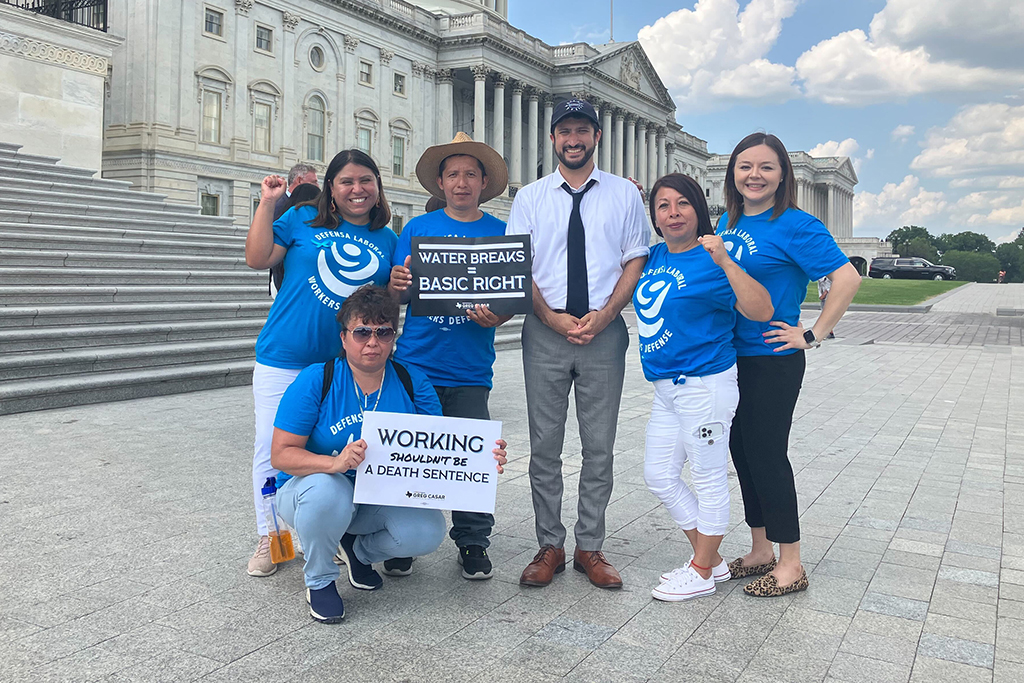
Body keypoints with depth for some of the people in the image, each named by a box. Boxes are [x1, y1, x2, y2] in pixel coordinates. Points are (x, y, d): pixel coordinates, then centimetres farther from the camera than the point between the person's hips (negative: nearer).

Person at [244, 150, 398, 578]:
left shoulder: (387, 241, 10)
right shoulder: (302, 220, 3)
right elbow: (257, 259, -3)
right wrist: (268, 203, -6)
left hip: (345, 365, 2)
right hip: (283, 359, -1)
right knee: (271, 448, 4)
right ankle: (268, 538, 22)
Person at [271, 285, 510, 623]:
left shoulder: (412, 383, -6)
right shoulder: (315, 381, -15)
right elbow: (281, 454, -18)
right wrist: (335, 463, -37)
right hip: (311, 488, -2)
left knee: (427, 531, -24)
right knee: (327, 490, -38)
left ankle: (360, 549, 11)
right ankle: (319, 580, -5)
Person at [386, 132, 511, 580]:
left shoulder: (500, 233, 8)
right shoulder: (418, 228, 8)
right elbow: (398, 296, 6)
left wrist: (495, 317, -16)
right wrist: (396, 285, -17)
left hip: (470, 371, 0)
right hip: (415, 363, 0)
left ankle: (473, 543, 18)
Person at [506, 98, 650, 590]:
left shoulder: (624, 194, 8)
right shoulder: (530, 197, 9)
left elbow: (637, 260, 5)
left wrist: (602, 316, -9)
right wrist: (553, 317, -9)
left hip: (604, 332, 0)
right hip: (545, 333, 0)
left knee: (600, 446, 4)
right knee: (544, 445, 4)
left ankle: (590, 549, 16)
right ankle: (549, 546, 16)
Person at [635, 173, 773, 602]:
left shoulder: (710, 261, -13)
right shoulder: (654, 257, 9)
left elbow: (761, 311, -22)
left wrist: (724, 261, -31)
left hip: (705, 385, -9)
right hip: (666, 389, 9)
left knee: (709, 479, 6)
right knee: (659, 476, 14)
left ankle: (702, 573, 21)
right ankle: (711, 561, 29)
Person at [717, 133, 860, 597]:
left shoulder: (793, 225, -12)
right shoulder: (727, 222, 9)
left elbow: (847, 277, -19)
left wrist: (812, 336, -17)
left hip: (772, 361, -7)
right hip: (730, 358, 7)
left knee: (766, 455, -2)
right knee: (743, 452, 13)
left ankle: (790, 566, 12)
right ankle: (760, 551, 28)